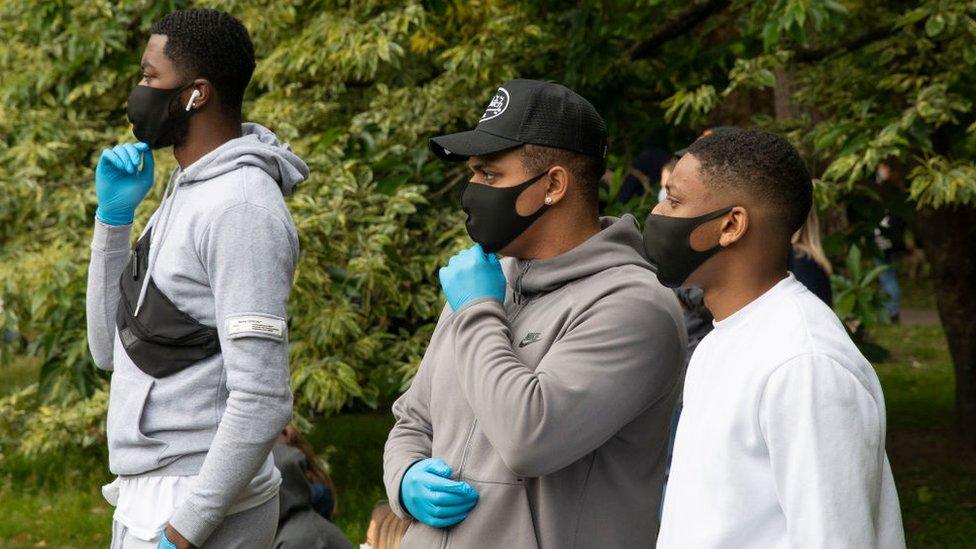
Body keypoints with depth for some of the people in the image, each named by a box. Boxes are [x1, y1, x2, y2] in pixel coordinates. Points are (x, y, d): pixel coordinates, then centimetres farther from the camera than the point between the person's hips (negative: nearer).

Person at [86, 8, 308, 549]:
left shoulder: (241, 208, -17)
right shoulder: (184, 194, 13)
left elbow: (262, 401, -23)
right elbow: (111, 349, 15)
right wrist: (113, 215, 6)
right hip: (144, 498, 9)